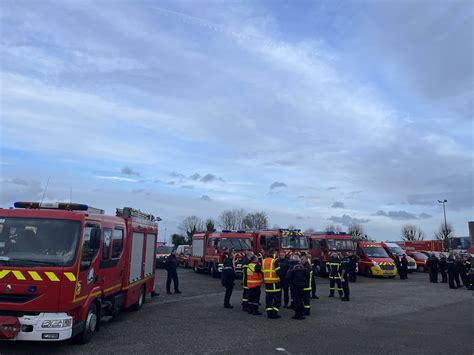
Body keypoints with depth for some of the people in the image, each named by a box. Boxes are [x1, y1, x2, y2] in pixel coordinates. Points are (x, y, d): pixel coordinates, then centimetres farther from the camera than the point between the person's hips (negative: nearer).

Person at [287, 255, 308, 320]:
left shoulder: (292, 267, -14)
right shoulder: (302, 267, 4)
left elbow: (289, 277, -17)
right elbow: (307, 275, 6)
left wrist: (290, 283, -1)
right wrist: (304, 282, 13)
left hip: (294, 286, -5)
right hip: (301, 285, 5)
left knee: (296, 300, 0)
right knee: (301, 299, 14)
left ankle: (297, 315, 1)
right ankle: (301, 314, 17)